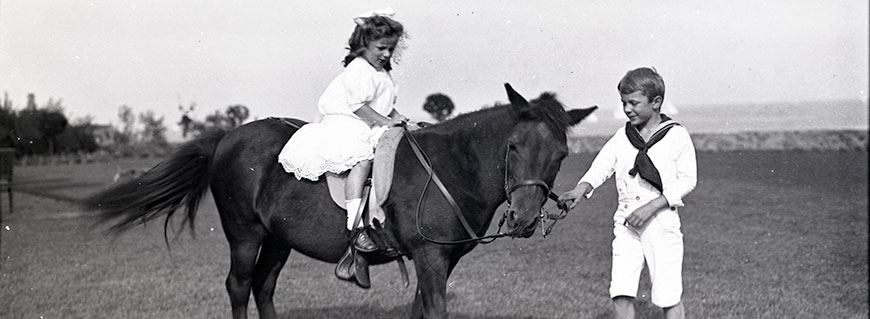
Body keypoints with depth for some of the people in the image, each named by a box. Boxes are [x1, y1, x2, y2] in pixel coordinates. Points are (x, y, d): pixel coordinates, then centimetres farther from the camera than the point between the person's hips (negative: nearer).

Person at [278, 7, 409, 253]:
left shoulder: (383, 74, 18)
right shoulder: (358, 70, -12)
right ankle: (355, 225, -39)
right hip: (344, 125, -10)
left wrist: (399, 119, 6)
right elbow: (358, 106, -19)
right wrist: (385, 121, -21)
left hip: (371, 131, 10)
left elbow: (387, 106, 24)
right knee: (362, 159, -31)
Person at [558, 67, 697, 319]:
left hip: (662, 220, -3)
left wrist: (651, 206, -16)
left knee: (668, 297, -1)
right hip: (626, 221, 3)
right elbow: (602, 166, 0)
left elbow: (687, 180, -5)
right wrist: (581, 189, -22)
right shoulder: (622, 137, 9)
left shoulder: (677, 136, -2)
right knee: (620, 293, -4)